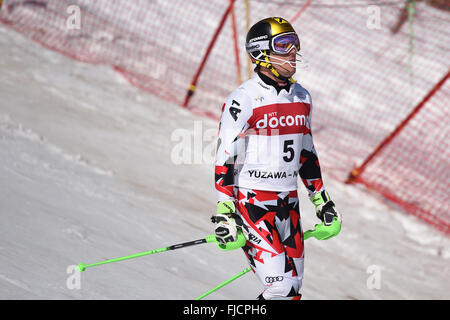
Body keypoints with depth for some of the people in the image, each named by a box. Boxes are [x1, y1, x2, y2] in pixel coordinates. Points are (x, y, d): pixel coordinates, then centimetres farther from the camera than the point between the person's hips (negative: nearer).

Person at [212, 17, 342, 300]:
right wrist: (224, 213, -18)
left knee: (293, 289, 5)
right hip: (251, 203, -7)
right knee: (281, 289, -16)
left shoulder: (301, 97, 10)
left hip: (289, 204, 7)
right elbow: (226, 160, -12)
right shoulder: (244, 100, -13)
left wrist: (323, 202, 20)